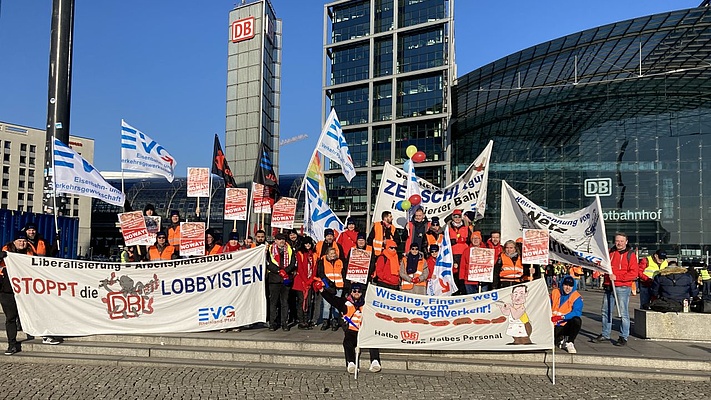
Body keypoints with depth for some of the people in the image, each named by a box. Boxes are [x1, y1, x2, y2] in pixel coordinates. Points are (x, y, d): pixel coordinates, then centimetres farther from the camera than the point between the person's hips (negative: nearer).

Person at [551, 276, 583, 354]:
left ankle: (570, 343, -15)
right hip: (554, 325, 2)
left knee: (577, 320, -35)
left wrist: (562, 317, -30)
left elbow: (576, 312, -17)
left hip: (566, 325, -2)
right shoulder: (554, 292, 5)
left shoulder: (577, 297, -4)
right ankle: (561, 339, 12)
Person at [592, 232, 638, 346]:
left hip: (622, 287, -6)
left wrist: (617, 277, -15)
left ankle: (623, 337, 4)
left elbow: (634, 273, -11)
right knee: (606, 311, 11)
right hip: (609, 287, 6)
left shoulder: (630, 254, -3)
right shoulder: (610, 252, 13)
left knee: (623, 313, -4)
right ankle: (605, 335, 22)